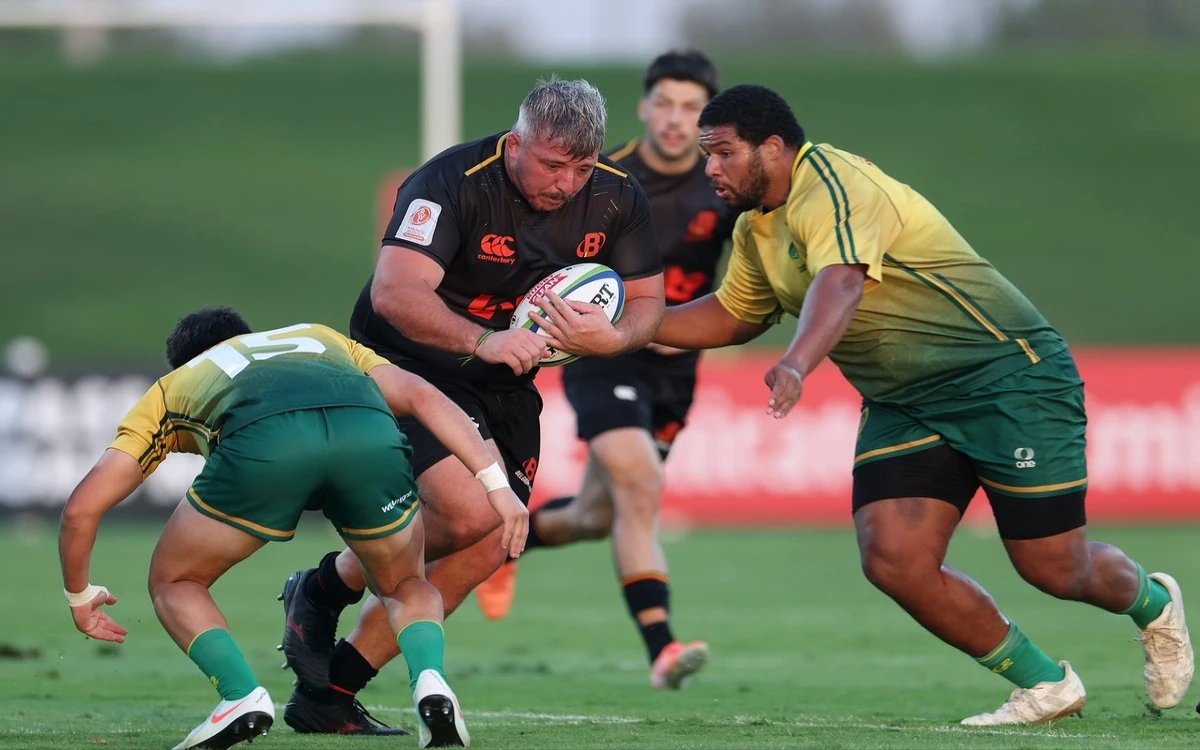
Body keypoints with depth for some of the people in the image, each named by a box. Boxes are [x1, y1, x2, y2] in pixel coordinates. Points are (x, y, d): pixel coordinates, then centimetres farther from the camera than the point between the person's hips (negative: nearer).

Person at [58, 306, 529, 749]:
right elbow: (422, 396, 26)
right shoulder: (321, 338, 44)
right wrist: (496, 483, 19)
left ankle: (242, 696, 2)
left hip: (260, 441, -2)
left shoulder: (171, 389, 40)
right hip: (370, 433, 2)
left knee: (174, 584, 24)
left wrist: (80, 595, 50)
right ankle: (429, 681, -1)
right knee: (404, 586, 28)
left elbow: (81, 508, 34)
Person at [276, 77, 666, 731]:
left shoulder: (615, 197, -7)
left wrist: (610, 337, -23)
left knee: (485, 550, -3)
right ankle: (323, 589, 2)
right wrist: (481, 341, -49)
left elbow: (647, 301, 1)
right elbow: (395, 292, -35)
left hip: (505, 385, 7)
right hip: (411, 361, -7)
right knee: (471, 512, -26)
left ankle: (326, 695, 6)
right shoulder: (451, 183, -25)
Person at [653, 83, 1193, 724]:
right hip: (902, 406, 8)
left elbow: (840, 284, -39)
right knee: (892, 559, -13)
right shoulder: (756, 229, 10)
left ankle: (1152, 603, 32)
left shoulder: (831, 184, -20)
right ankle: (1045, 686, 5)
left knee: (1055, 571, -5)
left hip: (1006, 375, -8)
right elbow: (732, 317, 26)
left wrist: (796, 366, -57)